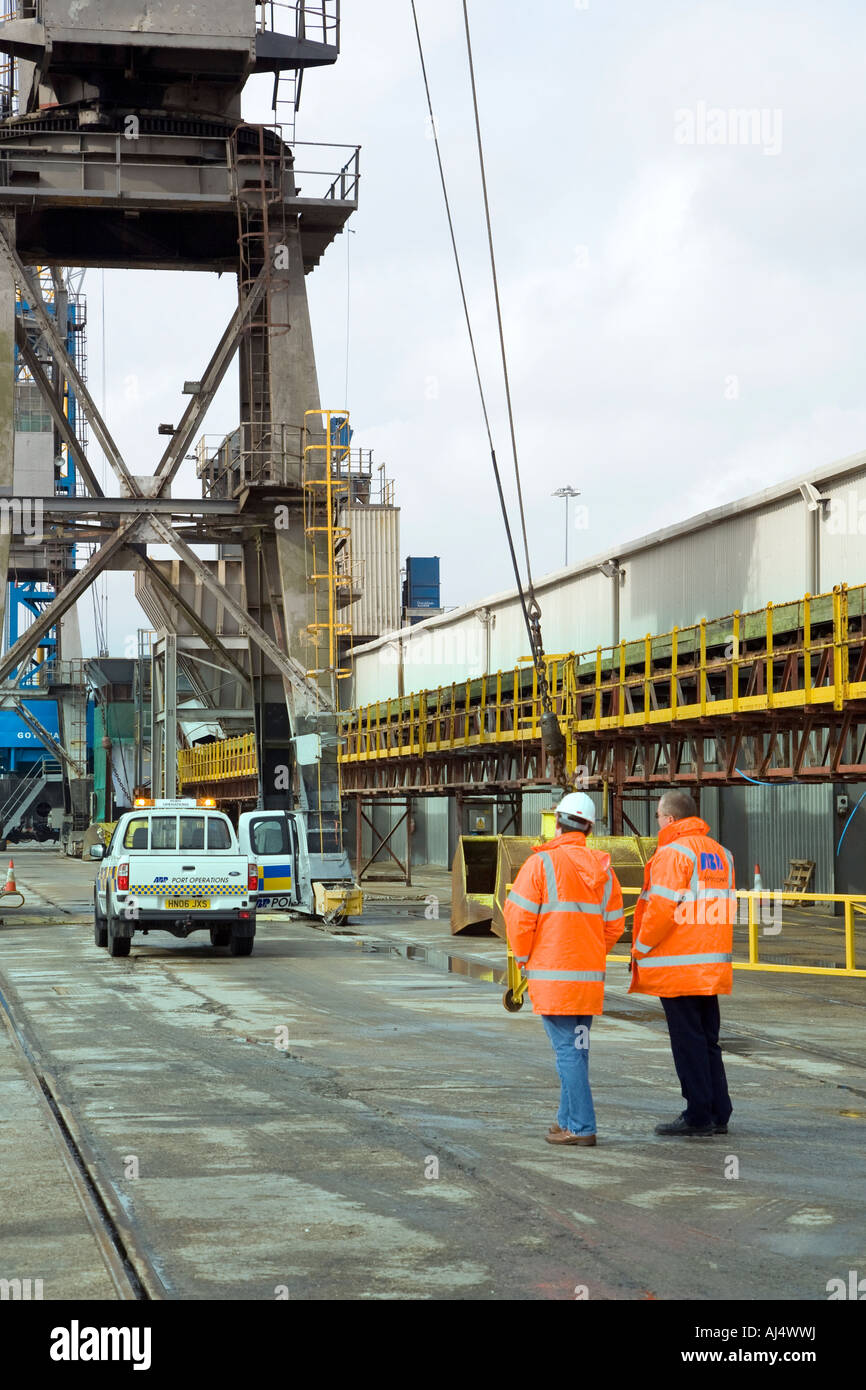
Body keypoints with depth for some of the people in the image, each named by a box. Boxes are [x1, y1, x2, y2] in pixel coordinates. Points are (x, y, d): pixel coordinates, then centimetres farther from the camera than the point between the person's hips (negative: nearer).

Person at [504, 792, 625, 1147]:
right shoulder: (603, 868, 9)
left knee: (567, 1050, -5)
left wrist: (524, 957, 5)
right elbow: (614, 924, 12)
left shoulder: (541, 863, -10)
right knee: (576, 1049, 14)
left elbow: (518, 916, -11)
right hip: (590, 976, 6)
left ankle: (581, 1127, -7)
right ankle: (569, 1119, 20)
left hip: (552, 974, -6)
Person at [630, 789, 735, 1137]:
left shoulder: (673, 853, -12)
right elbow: (723, 909, 16)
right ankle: (718, 1114, 16)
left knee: (688, 1043, -2)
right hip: (713, 965, 8)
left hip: (679, 967, -8)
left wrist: (641, 947, -6)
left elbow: (661, 908, -18)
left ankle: (699, 1115, 0)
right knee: (708, 1041, 14)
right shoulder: (720, 853, 13)